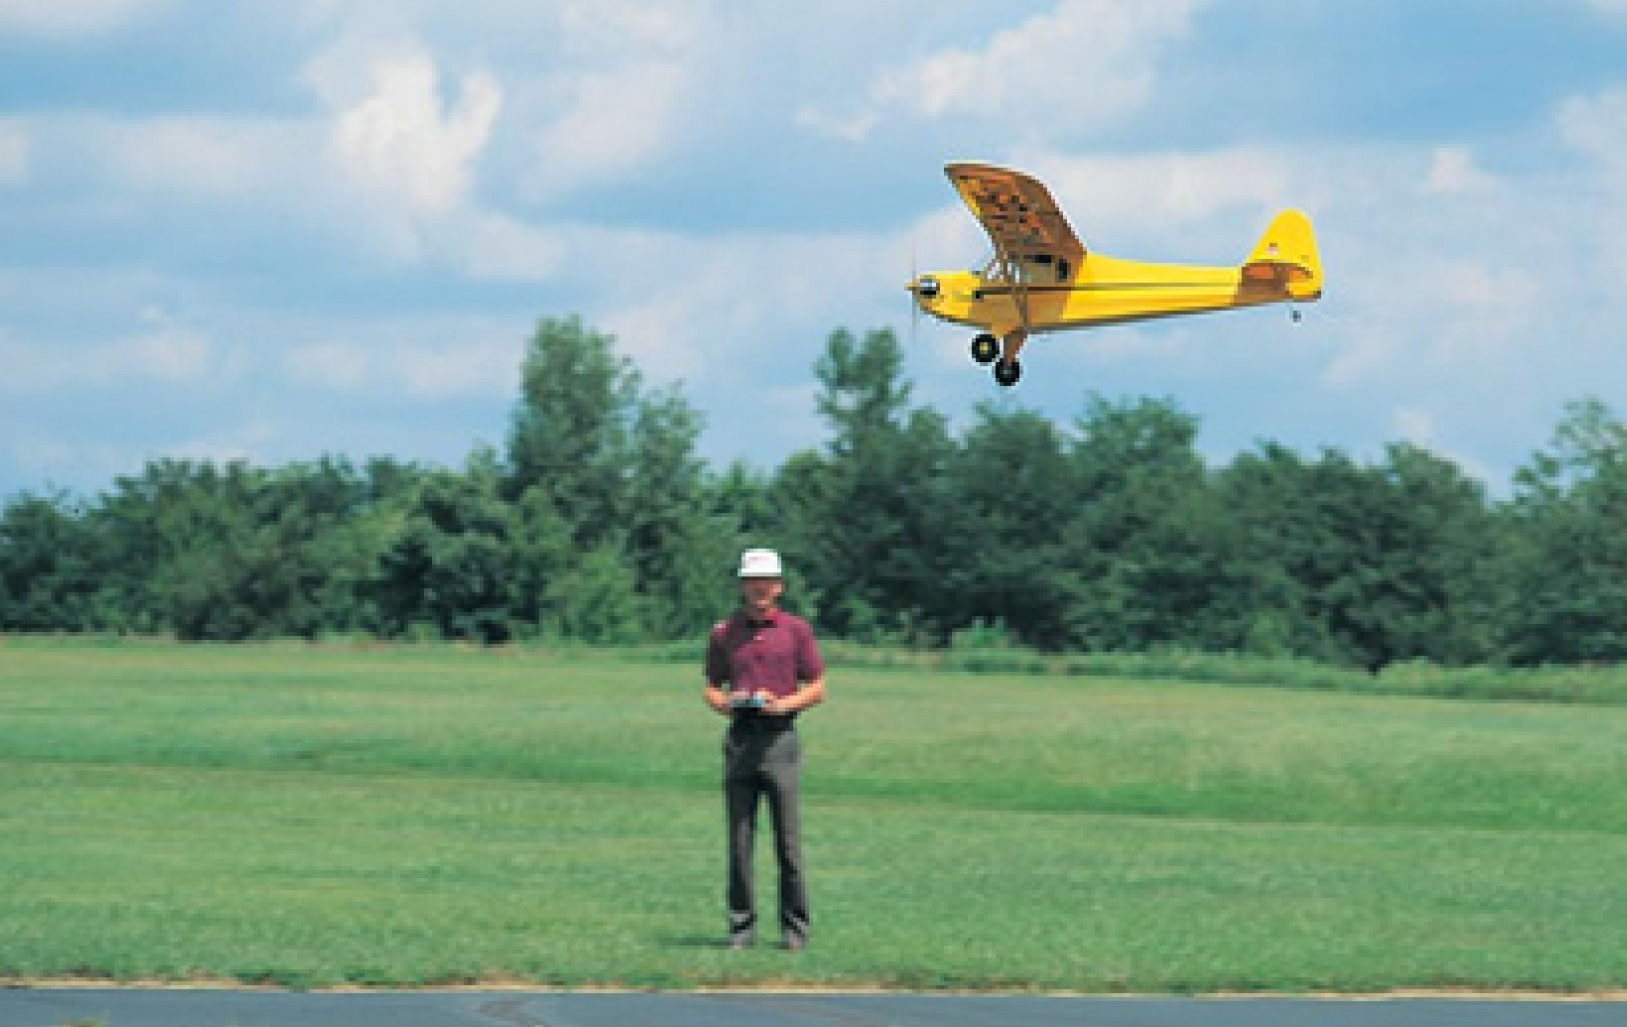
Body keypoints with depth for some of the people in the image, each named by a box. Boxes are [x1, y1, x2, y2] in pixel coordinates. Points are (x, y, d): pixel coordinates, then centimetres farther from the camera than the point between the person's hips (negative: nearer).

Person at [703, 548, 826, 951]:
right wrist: (724, 702, -6)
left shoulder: (796, 629, 5)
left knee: (788, 839, -3)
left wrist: (784, 704, -12)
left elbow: (816, 688, 6)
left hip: (780, 736, -2)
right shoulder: (723, 632, 11)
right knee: (739, 840, 1)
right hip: (740, 737, 2)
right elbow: (712, 688, 16)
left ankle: (795, 928, 2)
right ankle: (741, 926, 6)